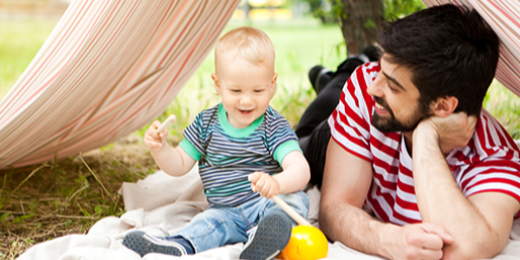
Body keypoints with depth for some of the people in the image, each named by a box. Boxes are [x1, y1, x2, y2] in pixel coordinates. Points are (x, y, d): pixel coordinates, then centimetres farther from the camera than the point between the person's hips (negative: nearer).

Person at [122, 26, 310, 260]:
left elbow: (300, 170, -23)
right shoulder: (206, 124, 5)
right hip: (226, 211, 4)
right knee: (209, 222, -26)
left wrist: (277, 183, -47)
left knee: (294, 199, -32)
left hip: (266, 204, -4)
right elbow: (180, 165, 12)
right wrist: (160, 148, -12)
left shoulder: (275, 127, -7)